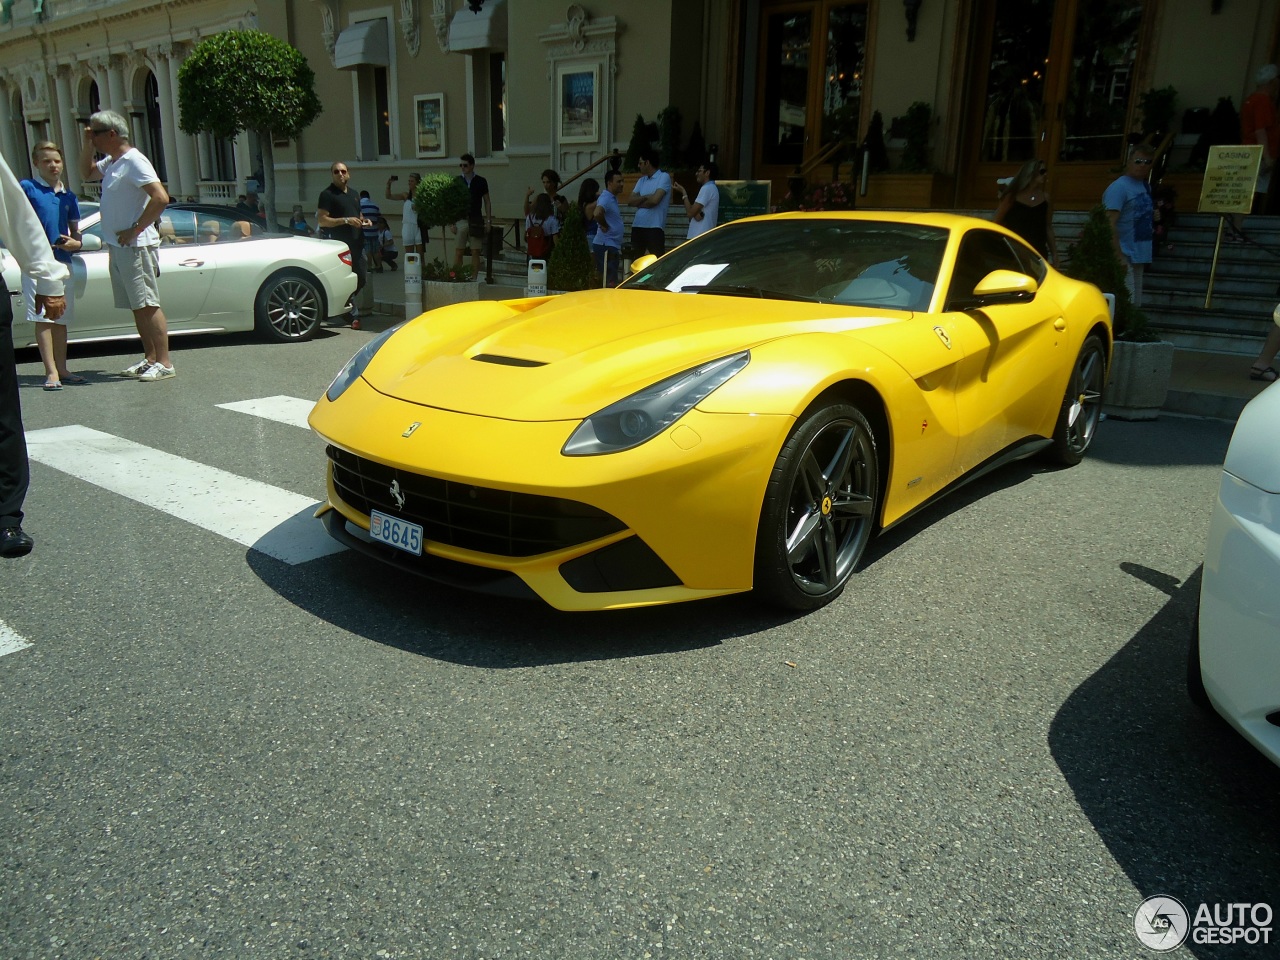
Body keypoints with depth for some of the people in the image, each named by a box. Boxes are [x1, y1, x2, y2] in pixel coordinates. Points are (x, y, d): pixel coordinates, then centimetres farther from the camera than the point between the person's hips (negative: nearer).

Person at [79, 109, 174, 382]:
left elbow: (161, 198, -24)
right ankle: (150, 359, 16)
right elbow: (86, 173, 33)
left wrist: (135, 230, -20)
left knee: (148, 305, -10)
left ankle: (164, 364, -8)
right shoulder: (111, 162, 15)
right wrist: (87, 145, 18)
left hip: (136, 247, -9)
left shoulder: (134, 162, -13)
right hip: (118, 247, 9)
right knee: (138, 307, 11)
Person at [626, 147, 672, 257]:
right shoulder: (641, 180, 17)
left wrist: (638, 202, 0)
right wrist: (646, 197, -6)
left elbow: (655, 200, -15)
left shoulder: (664, 177, -3)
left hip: (654, 227, -7)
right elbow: (630, 201, 8)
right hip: (637, 226, 7)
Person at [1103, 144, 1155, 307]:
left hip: (1138, 257, 9)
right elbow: (1110, 223, -20)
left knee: (1135, 305, 15)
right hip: (1125, 257, -9)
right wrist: (1118, 257, -25)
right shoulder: (1119, 187, -13)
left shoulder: (1145, 186, 13)